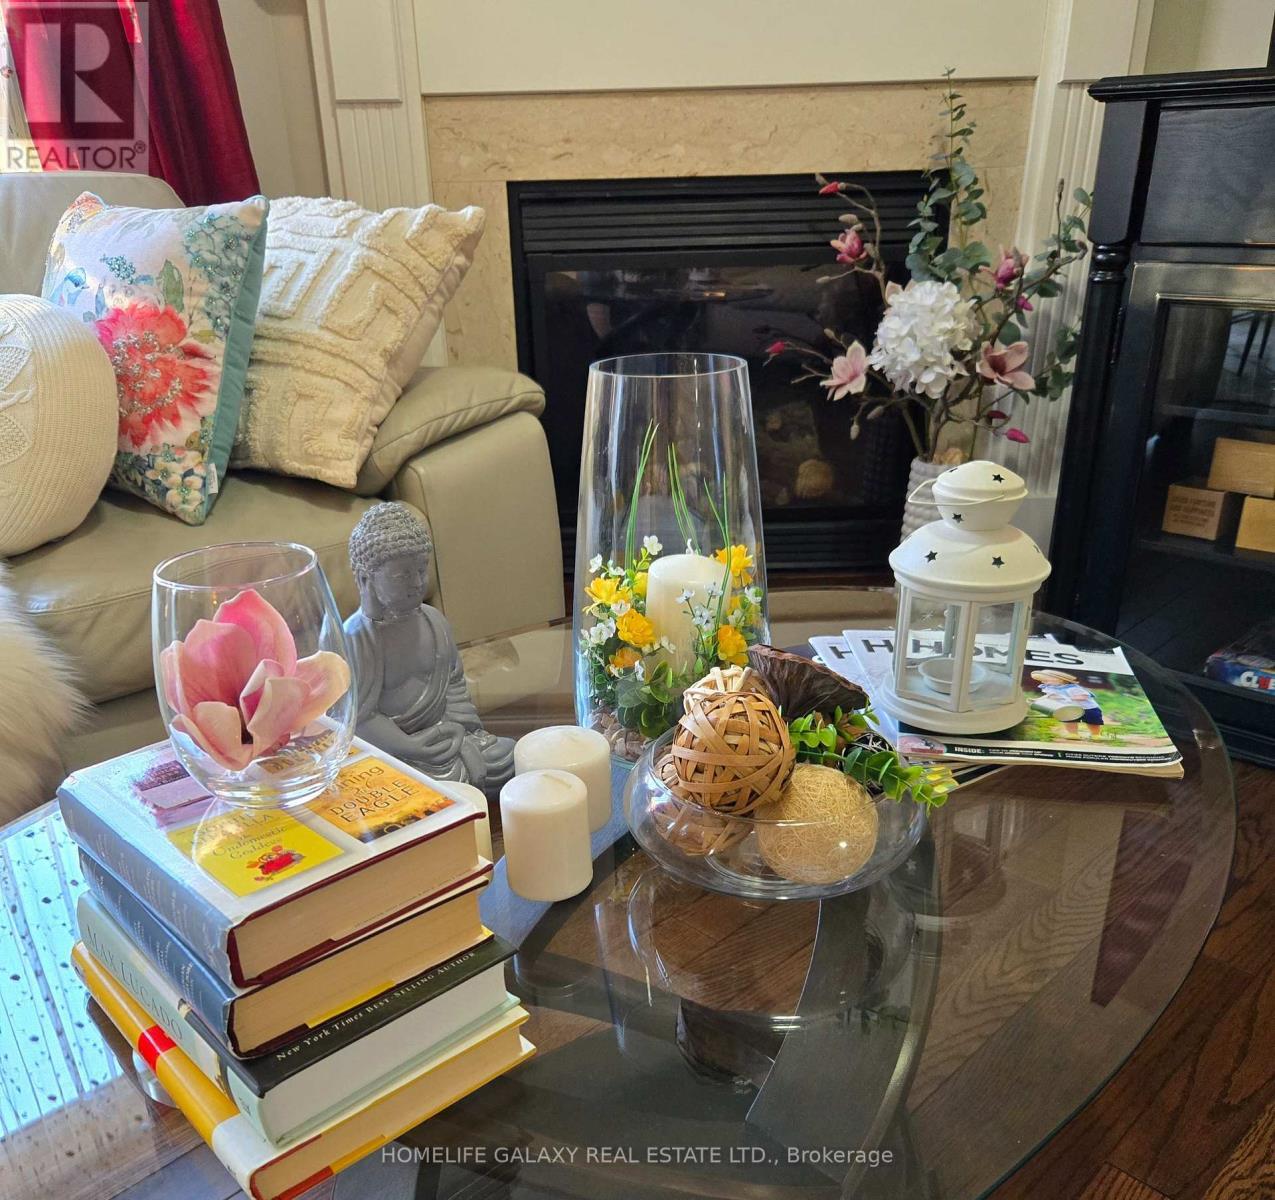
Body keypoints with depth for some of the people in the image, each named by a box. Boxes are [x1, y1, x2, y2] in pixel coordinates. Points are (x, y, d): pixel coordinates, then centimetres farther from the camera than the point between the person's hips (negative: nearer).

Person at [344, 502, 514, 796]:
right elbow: (361, 720, -18)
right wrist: (420, 753, -18)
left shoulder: (433, 620, 0)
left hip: (444, 733, 7)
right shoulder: (355, 639, -20)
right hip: (395, 748, -7)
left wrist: (468, 735, 1)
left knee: (511, 755, -1)